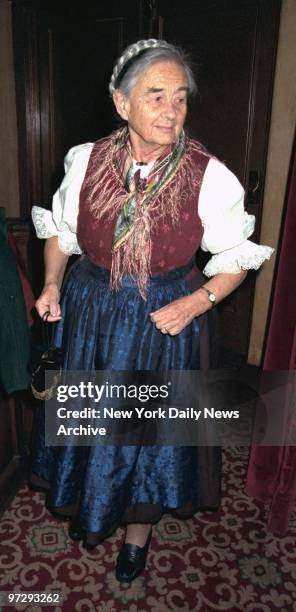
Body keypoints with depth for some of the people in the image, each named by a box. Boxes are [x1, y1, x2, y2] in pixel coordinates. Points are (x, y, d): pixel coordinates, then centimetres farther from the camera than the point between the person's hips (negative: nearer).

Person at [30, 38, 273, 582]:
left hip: (164, 324, -2)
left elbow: (235, 259, -5)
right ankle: (89, 506, 53)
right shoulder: (87, 161, -7)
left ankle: (139, 531, 45)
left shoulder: (210, 178, -14)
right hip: (89, 318, 3)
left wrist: (196, 302, -20)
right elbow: (60, 229, 8)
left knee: (150, 429, 14)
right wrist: (52, 284, -5)